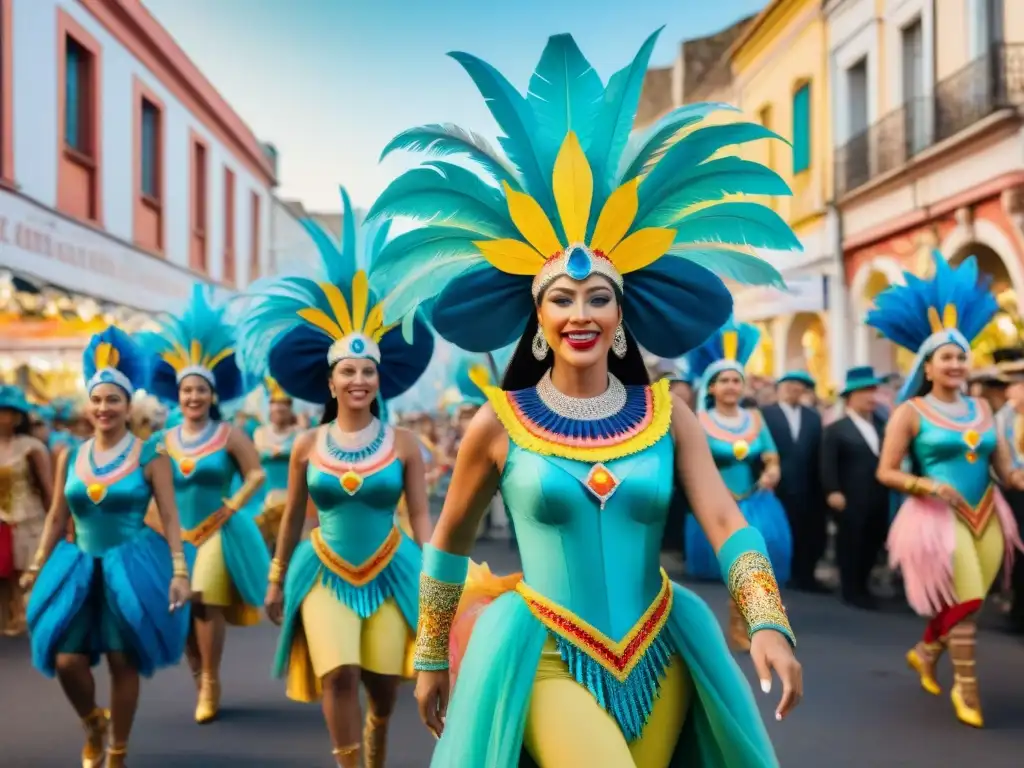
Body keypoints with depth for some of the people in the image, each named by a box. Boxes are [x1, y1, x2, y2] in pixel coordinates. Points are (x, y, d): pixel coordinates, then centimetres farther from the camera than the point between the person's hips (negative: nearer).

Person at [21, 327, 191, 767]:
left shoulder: (149, 455, -5)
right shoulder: (70, 457, 6)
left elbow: (170, 518, -6)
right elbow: (57, 518, 13)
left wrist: (179, 571, -15)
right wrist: (36, 569, 13)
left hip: (131, 567, -3)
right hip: (80, 567, 3)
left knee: (122, 661, 2)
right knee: (66, 660, -4)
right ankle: (93, 724, 27)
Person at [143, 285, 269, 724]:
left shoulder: (228, 436, -3)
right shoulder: (166, 440, 6)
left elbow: (257, 475, -3)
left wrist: (232, 508, -10)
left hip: (218, 533, -4)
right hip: (177, 535, 4)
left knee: (206, 599, -15)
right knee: (181, 605, 5)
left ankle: (210, 683, -5)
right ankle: (198, 678, 20)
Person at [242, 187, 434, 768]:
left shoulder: (404, 444, -3)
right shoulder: (308, 446, 1)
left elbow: (421, 516, -2)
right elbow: (293, 519, 10)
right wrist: (277, 583, 15)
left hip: (390, 573, 0)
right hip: (324, 574, 0)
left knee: (383, 686, 4)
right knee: (339, 676, -19)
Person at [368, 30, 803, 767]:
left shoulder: (668, 415, 1)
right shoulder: (499, 423, -3)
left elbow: (726, 524, -7)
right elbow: (448, 543, 8)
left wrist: (768, 624, -24)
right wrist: (433, 659, 14)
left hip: (657, 660, 3)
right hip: (549, 663, -3)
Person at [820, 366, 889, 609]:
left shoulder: (882, 425, 17)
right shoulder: (836, 429, -1)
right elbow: (828, 465, -9)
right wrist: (833, 492, -17)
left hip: (879, 501, 5)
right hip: (852, 501, -5)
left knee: (872, 545, 9)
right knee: (851, 546, 0)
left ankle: (862, 587, 24)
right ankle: (851, 591, 10)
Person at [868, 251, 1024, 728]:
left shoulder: (981, 410, 10)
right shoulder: (911, 412, -5)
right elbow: (886, 472, -5)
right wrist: (929, 485, -20)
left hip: (986, 516, 5)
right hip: (939, 517, -5)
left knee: (962, 602, 11)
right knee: (962, 602, -9)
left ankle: (925, 653, 37)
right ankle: (965, 686, 4)